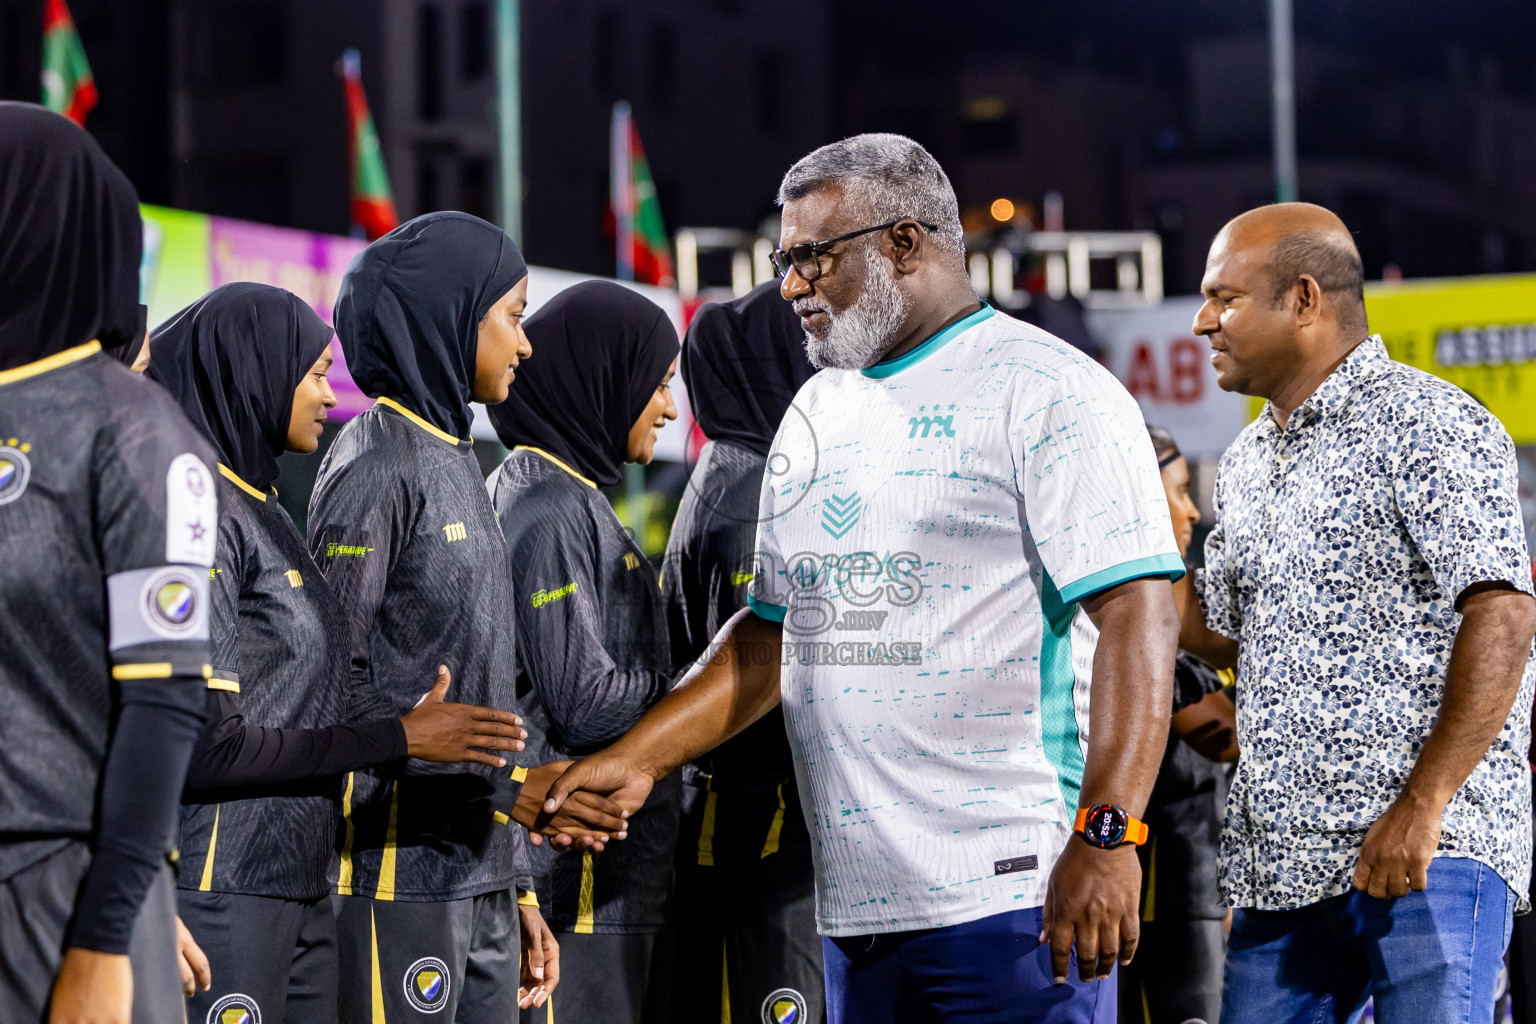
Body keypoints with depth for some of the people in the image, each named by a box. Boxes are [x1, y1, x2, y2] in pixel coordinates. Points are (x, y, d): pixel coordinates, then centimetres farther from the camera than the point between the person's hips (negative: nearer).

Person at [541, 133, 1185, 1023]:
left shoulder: (1049, 392, -5)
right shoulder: (818, 413, 19)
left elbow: (1138, 616, -14)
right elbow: (773, 635, 23)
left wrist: (1107, 836, -23)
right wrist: (637, 759, 12)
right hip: (858, 900, 7)